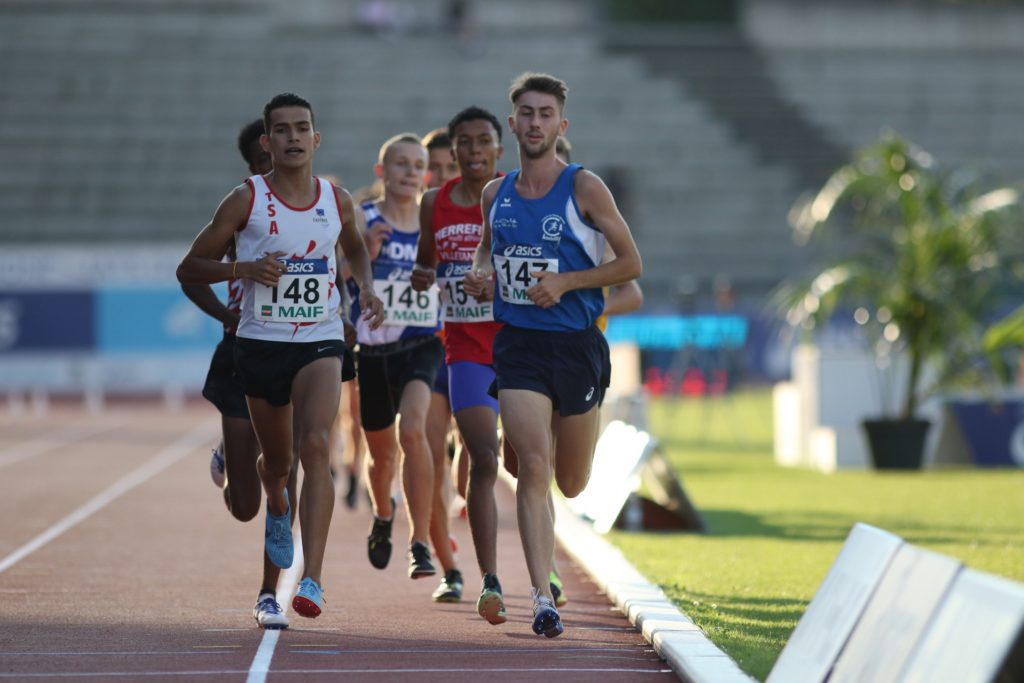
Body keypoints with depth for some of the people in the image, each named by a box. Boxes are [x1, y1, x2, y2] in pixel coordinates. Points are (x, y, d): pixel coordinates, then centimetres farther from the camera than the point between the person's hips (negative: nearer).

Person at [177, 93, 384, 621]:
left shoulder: (337, 200, 2)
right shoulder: (246, 200, -6)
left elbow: (354, 246, 26)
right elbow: (188, 268, -2)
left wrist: (366, 289, 6)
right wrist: (244, 269, -19)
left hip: (321, 342, 0)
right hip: (261, 344, 0)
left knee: (315, 446, -23)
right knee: (277, 463, 15)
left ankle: (312, 579, -28)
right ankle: (277, 506, 55)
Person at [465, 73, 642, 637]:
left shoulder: (584, 188, -7)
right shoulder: (496, 194, 5)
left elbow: (630, 262, -4)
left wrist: (564, 282, -16)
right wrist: (480, 276, 1)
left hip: (576, 344, -1)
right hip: (517, 343, 1)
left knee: (571, 485, 11)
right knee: (533, 466, -16)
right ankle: (543, 599, -14)